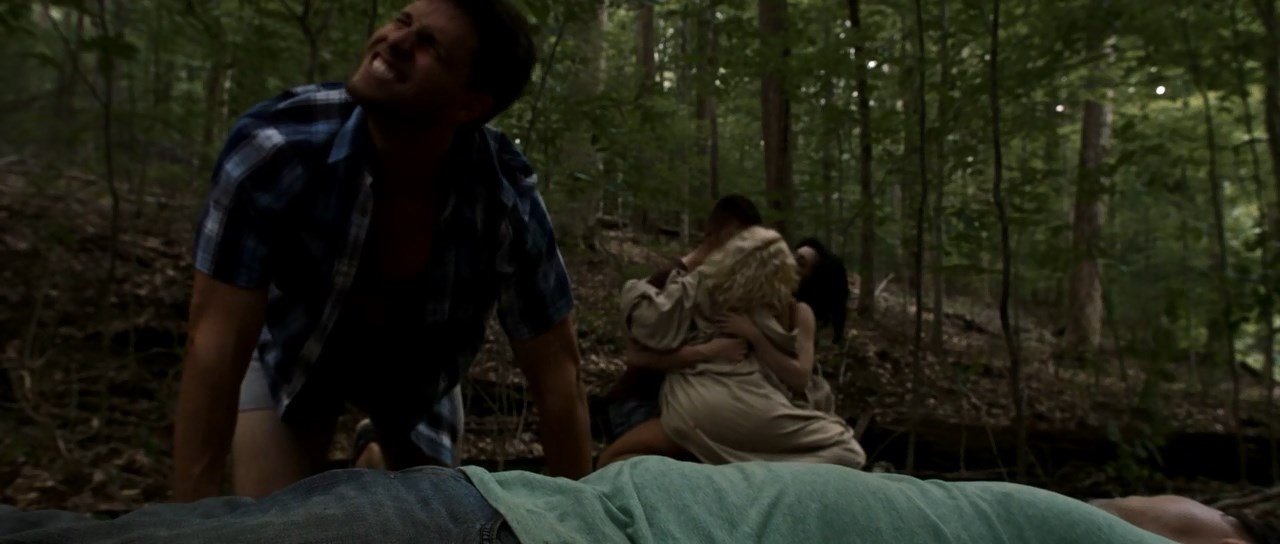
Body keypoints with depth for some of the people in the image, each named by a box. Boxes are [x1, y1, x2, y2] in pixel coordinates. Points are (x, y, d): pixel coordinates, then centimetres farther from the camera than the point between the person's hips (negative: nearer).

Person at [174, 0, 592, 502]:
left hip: (417, 367, 2)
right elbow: (216, 343, -31)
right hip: (290, 352, -1)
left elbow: (556, 371, -24)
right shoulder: (274, 147, -37)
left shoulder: (508, 200, -33)